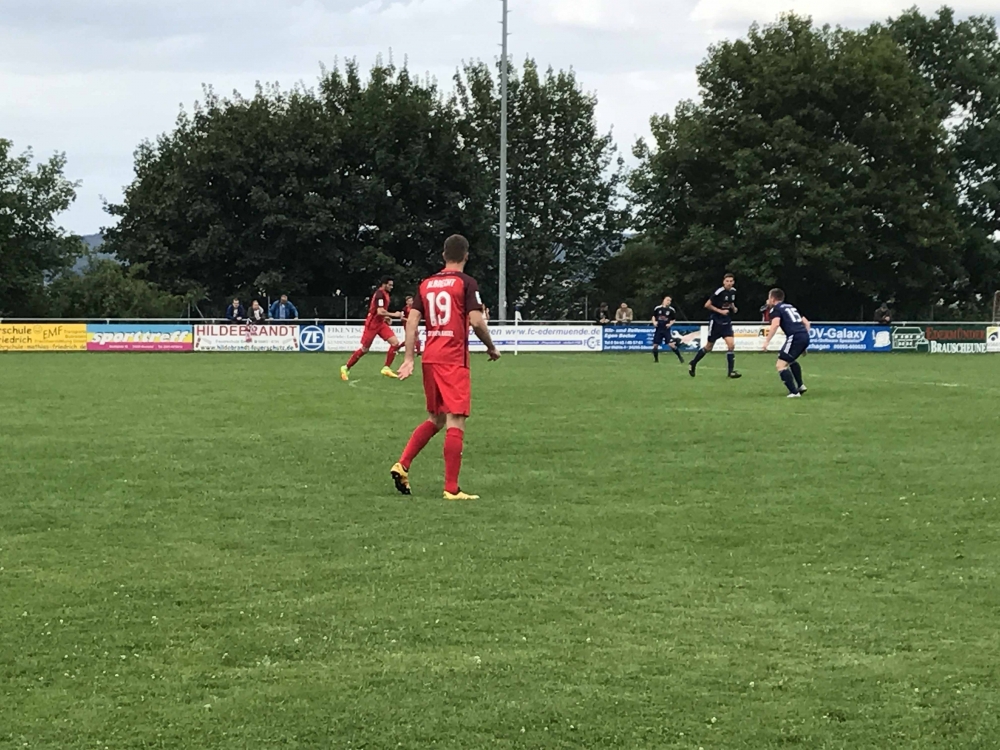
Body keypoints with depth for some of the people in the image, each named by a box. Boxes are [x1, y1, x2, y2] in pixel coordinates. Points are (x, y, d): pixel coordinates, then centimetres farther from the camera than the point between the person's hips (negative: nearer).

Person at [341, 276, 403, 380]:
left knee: (395, 342, -7)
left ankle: (387, 368, -2)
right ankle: (346, 368, 16)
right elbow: (380, 311, -28)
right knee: (364, 349, 0)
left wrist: (385, 317, 12)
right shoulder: (380, 294, -20)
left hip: (380, 323, 9)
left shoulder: (384, 293, 10)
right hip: (372, 324, -9)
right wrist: (394, 315, -21)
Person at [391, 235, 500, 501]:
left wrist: (408, 358, 4)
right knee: (456, 421, -5)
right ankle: (451, 489, -7)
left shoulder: (426, 284, 11)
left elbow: (412, 321, 5)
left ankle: (403, 464, 7)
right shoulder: (466, 283, -5)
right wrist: (491, 348, 2)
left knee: (435, 419, 20)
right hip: (454, 360, -6)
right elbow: (476, 321, -13)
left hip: (430, 358, 6)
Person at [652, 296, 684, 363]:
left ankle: (680, 357, -1)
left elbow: (673, 319, 6)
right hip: (659, 329, 2)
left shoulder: (671, 310, -2)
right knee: (655, 345, 1)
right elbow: (654, 316, 12)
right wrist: (654, 322, -6)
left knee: (671, 344, -15)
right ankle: (656, 359, 20)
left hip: (667, 329, -2)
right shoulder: (658, 308, 1)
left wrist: (670, 324, -12)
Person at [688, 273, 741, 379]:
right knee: (709, 347, 6)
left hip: (727, 322, 5)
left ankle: (731, 371, -7)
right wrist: (720, 311, -20)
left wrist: (733, 308, 4)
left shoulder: (733, 291, 2)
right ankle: (693, 364, 27)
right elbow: (707, 305, -16)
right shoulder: (719, 292, -19)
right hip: (716, 322, -5)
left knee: (731, 345, -11)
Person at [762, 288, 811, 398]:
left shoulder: (775, 309, 6)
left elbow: (775, 324, -16)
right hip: (805, 336, 8)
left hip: (795, 337, -8)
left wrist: (766, 341, -15)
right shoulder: (790, 307, 29)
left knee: (781, 365, -7)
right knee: (791, 360, 33)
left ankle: (794, 392, -16)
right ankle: (800, 386, 30)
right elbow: (807, 323, 28)